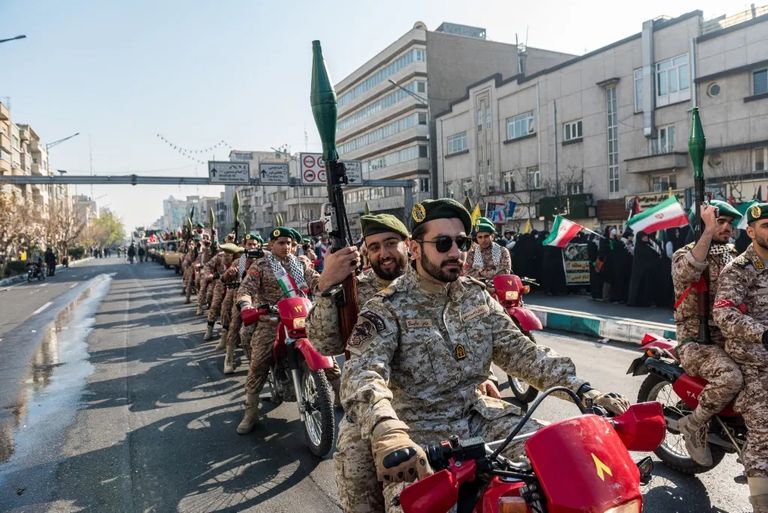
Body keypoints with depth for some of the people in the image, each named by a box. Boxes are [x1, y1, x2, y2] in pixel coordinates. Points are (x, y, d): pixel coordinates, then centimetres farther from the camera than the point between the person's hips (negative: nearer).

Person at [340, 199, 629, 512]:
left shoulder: (476, 295, 7)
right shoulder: (388, 308, -11)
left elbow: (519, 351, 5)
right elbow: (362, 374, -27)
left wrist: (583, 390, -10)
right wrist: (388, 433, -48)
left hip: (479, 416, 5)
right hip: (420, 434, -4)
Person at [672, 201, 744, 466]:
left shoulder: (732, 253, 16)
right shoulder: (684, 254, -6)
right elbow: (688, 271, -31)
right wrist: (709, 230, -27)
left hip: (728, 336, 7)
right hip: (696, 341, -7)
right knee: (730, 377, -32)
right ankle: (693, 425, -7)